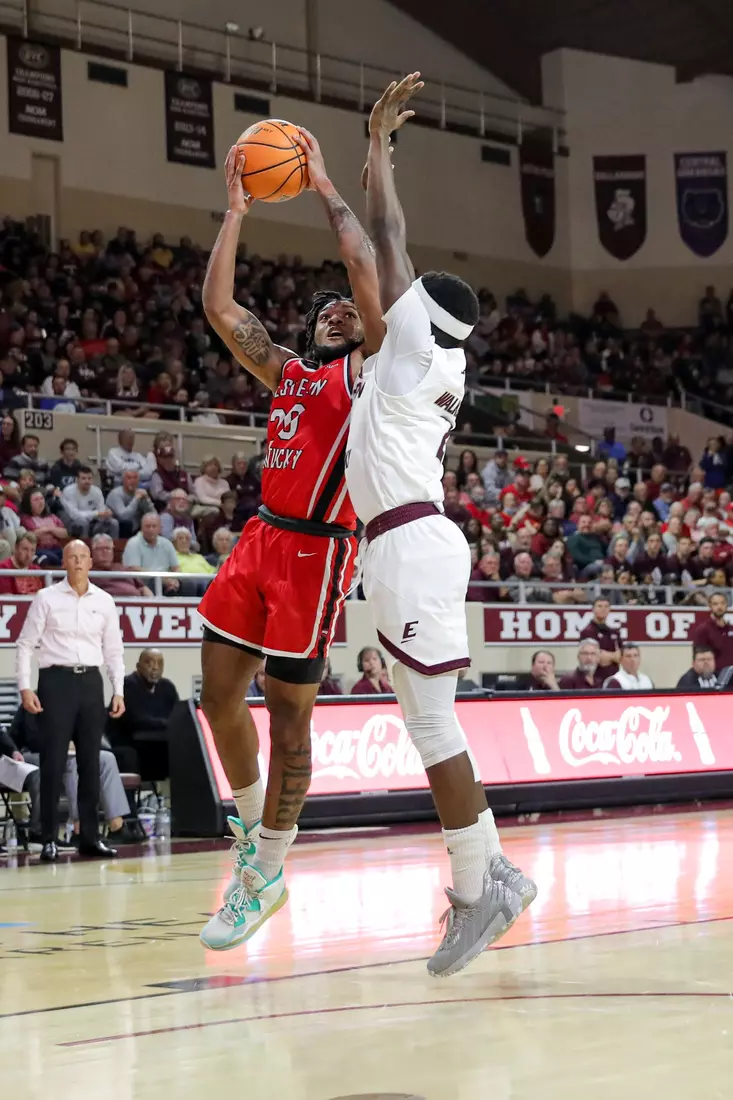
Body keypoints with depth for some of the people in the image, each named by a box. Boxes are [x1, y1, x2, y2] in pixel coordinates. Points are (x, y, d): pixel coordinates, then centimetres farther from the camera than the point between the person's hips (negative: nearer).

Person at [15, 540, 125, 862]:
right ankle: (49, 839, -1)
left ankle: (90, 837, 12)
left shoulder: (104, 601, 9)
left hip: (90, 681, 3)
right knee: (53, 762, -5)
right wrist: (25, 687, -9)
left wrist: (118, 690, 7)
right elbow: (25, 644, 0)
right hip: (56, 680, -3)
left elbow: (113, 650, 14)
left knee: (90, 762, 5)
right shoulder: (46, 598, 0)